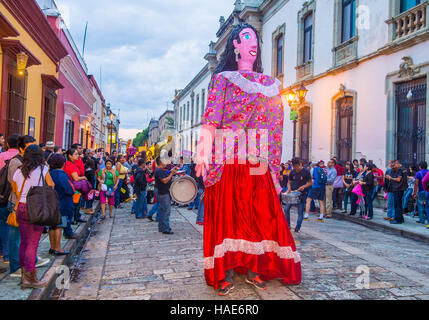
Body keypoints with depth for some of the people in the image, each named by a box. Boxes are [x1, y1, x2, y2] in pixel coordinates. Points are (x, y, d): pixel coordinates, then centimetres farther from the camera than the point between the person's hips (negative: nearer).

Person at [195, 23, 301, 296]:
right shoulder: (223, 78, 9)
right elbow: (212, 115, -5)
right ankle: (226, 273, 5)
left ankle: (254, 269, 14)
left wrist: (275, 165, 6)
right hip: (228, 159, -3)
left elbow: (276, 125, 14)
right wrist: (205, 148, -20)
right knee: (227, 212, -2)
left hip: (258, 161, 4)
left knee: (261, 213, 2)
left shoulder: (270, 84, 19)